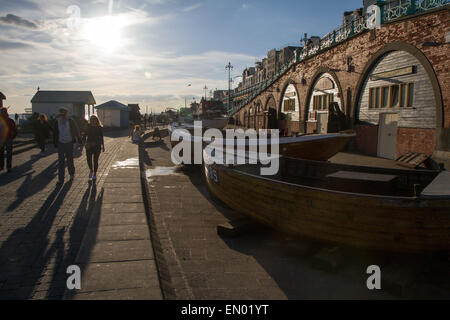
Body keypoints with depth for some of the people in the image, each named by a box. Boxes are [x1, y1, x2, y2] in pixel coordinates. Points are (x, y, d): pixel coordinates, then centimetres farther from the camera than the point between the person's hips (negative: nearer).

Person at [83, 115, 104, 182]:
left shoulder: (100, 127, -1)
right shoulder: (88, 127, 1)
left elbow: (101, 138, 6)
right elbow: (84, 136, 4)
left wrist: (103, 146, 5)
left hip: (97, 146, -1)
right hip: (89, 146, 1)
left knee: (95, 160, 2)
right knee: (88, 159, -6)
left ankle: (94, 174, 18)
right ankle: (91, 170, 24)